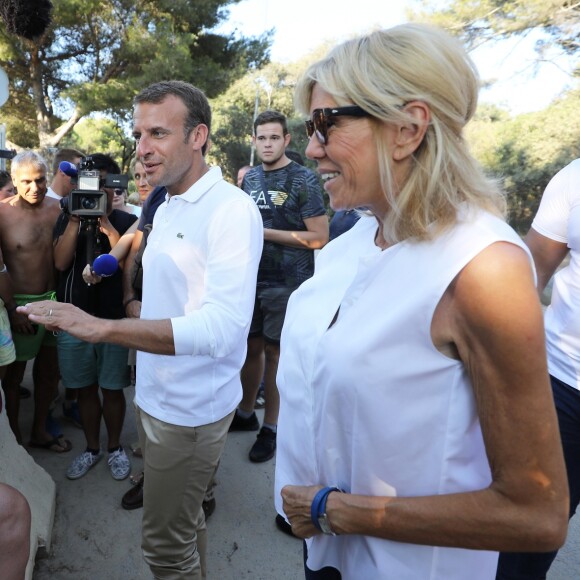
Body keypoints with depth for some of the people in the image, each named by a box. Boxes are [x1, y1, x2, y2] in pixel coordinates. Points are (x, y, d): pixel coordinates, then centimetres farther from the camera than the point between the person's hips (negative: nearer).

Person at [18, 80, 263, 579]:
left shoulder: (232, 209, -20)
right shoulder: (167, 208, 10)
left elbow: (222, 328, -32)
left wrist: (103, 327, -33)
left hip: (190, 408, -8)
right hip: (156, 397, 8)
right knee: (184, 520, 25)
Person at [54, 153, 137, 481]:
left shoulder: (127, 222, -1)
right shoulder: (67, 219, 7)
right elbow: (61, 262, -7)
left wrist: (106, 224, -19)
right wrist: (76, 220, -14)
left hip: (114, 318, -2)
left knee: (112, 389, 9)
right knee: (85, 389, 14)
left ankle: (115, 447, 30)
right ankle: (92, 448, 33)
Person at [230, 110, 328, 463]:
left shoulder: (304, 180, -8)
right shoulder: (249, 178, 10)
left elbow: (319, 238, -14)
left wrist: (265, 233, -17)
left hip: (286, 284, -5)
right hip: (252, 278, 5)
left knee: (275, 353, 4)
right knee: (252, 347, 15)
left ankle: (271, 428, 22)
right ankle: (246, 413, 34)